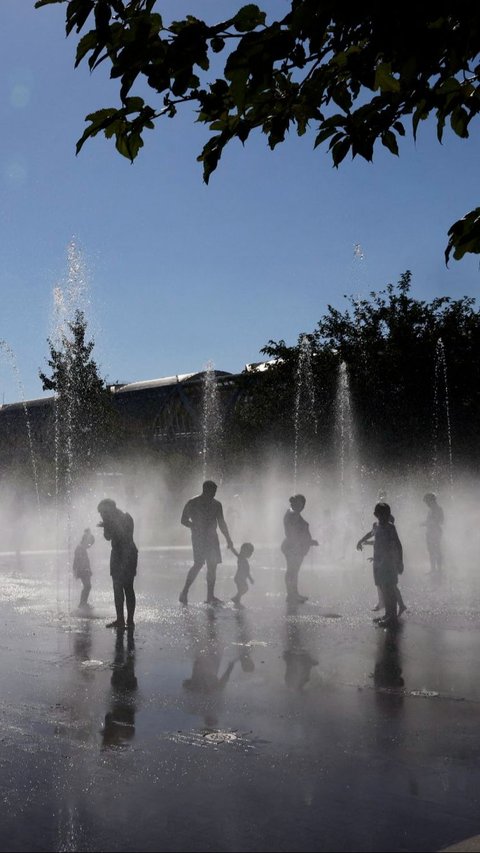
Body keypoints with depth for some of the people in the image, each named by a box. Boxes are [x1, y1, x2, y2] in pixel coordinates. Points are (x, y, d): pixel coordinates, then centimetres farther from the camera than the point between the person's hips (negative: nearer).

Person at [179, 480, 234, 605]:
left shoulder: (216, 504, 13)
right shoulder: (192, 503, -2)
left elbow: (221, 523, 17)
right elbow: (184, 520, 0)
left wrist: (228, 540, 12)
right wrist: (196, 528, -12)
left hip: (212, 538, 5)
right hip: (198, 538, -5)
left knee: (212, 565, 1)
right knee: (199, 564, -16)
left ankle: (210, 596, 7)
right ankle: (184, 592, -7)